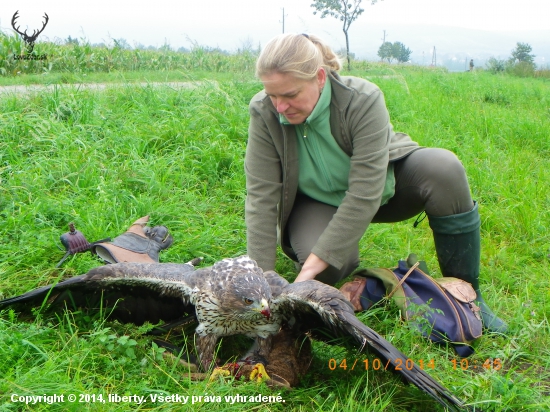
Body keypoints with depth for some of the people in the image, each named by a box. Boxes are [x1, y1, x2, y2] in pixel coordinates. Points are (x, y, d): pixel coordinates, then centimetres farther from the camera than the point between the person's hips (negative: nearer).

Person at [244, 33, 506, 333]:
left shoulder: (363, 101, -32)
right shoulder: (263, 113, -24)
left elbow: (364, 195, -35)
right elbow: (261, 198, -24)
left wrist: (314, 264, -38)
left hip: (383, 184, 0)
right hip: (319, 202, 1)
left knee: (443, 167, -30)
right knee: (329, 269, -32)